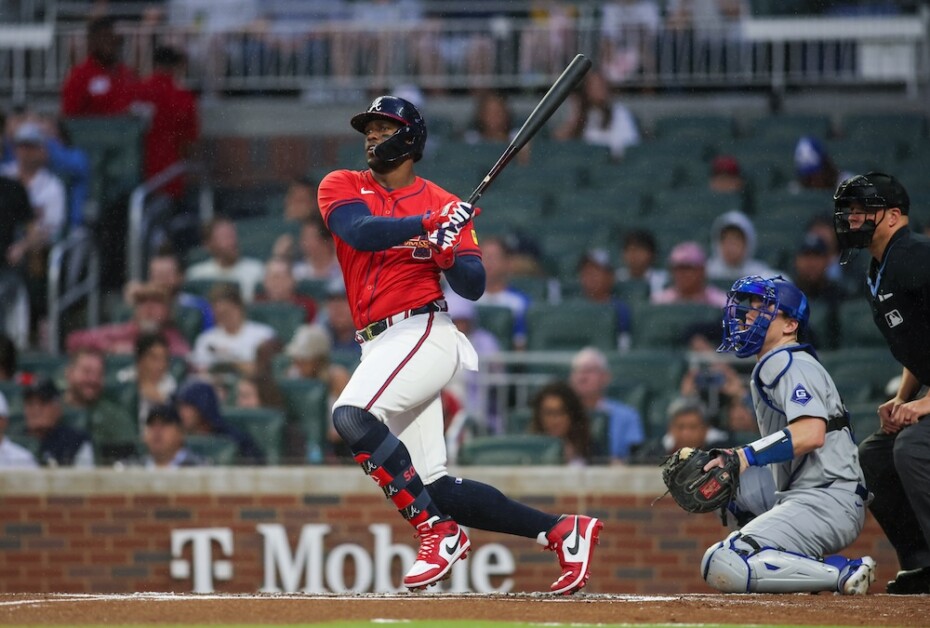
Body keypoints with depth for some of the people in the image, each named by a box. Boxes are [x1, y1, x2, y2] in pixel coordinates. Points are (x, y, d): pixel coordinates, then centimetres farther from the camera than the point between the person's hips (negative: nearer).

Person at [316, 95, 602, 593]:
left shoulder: (443, 206, 6)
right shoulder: (342, 187, 11)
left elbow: (473, 287, 1)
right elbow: (361, 232, -11)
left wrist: (448, 252, -18)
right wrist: (430, 222, -20)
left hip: (424, 333, -5)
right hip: (379, 346, 5)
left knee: (351, 417, -30)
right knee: (434, 488, 2)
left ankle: (439, 532, -22)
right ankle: (562, 531, 12)